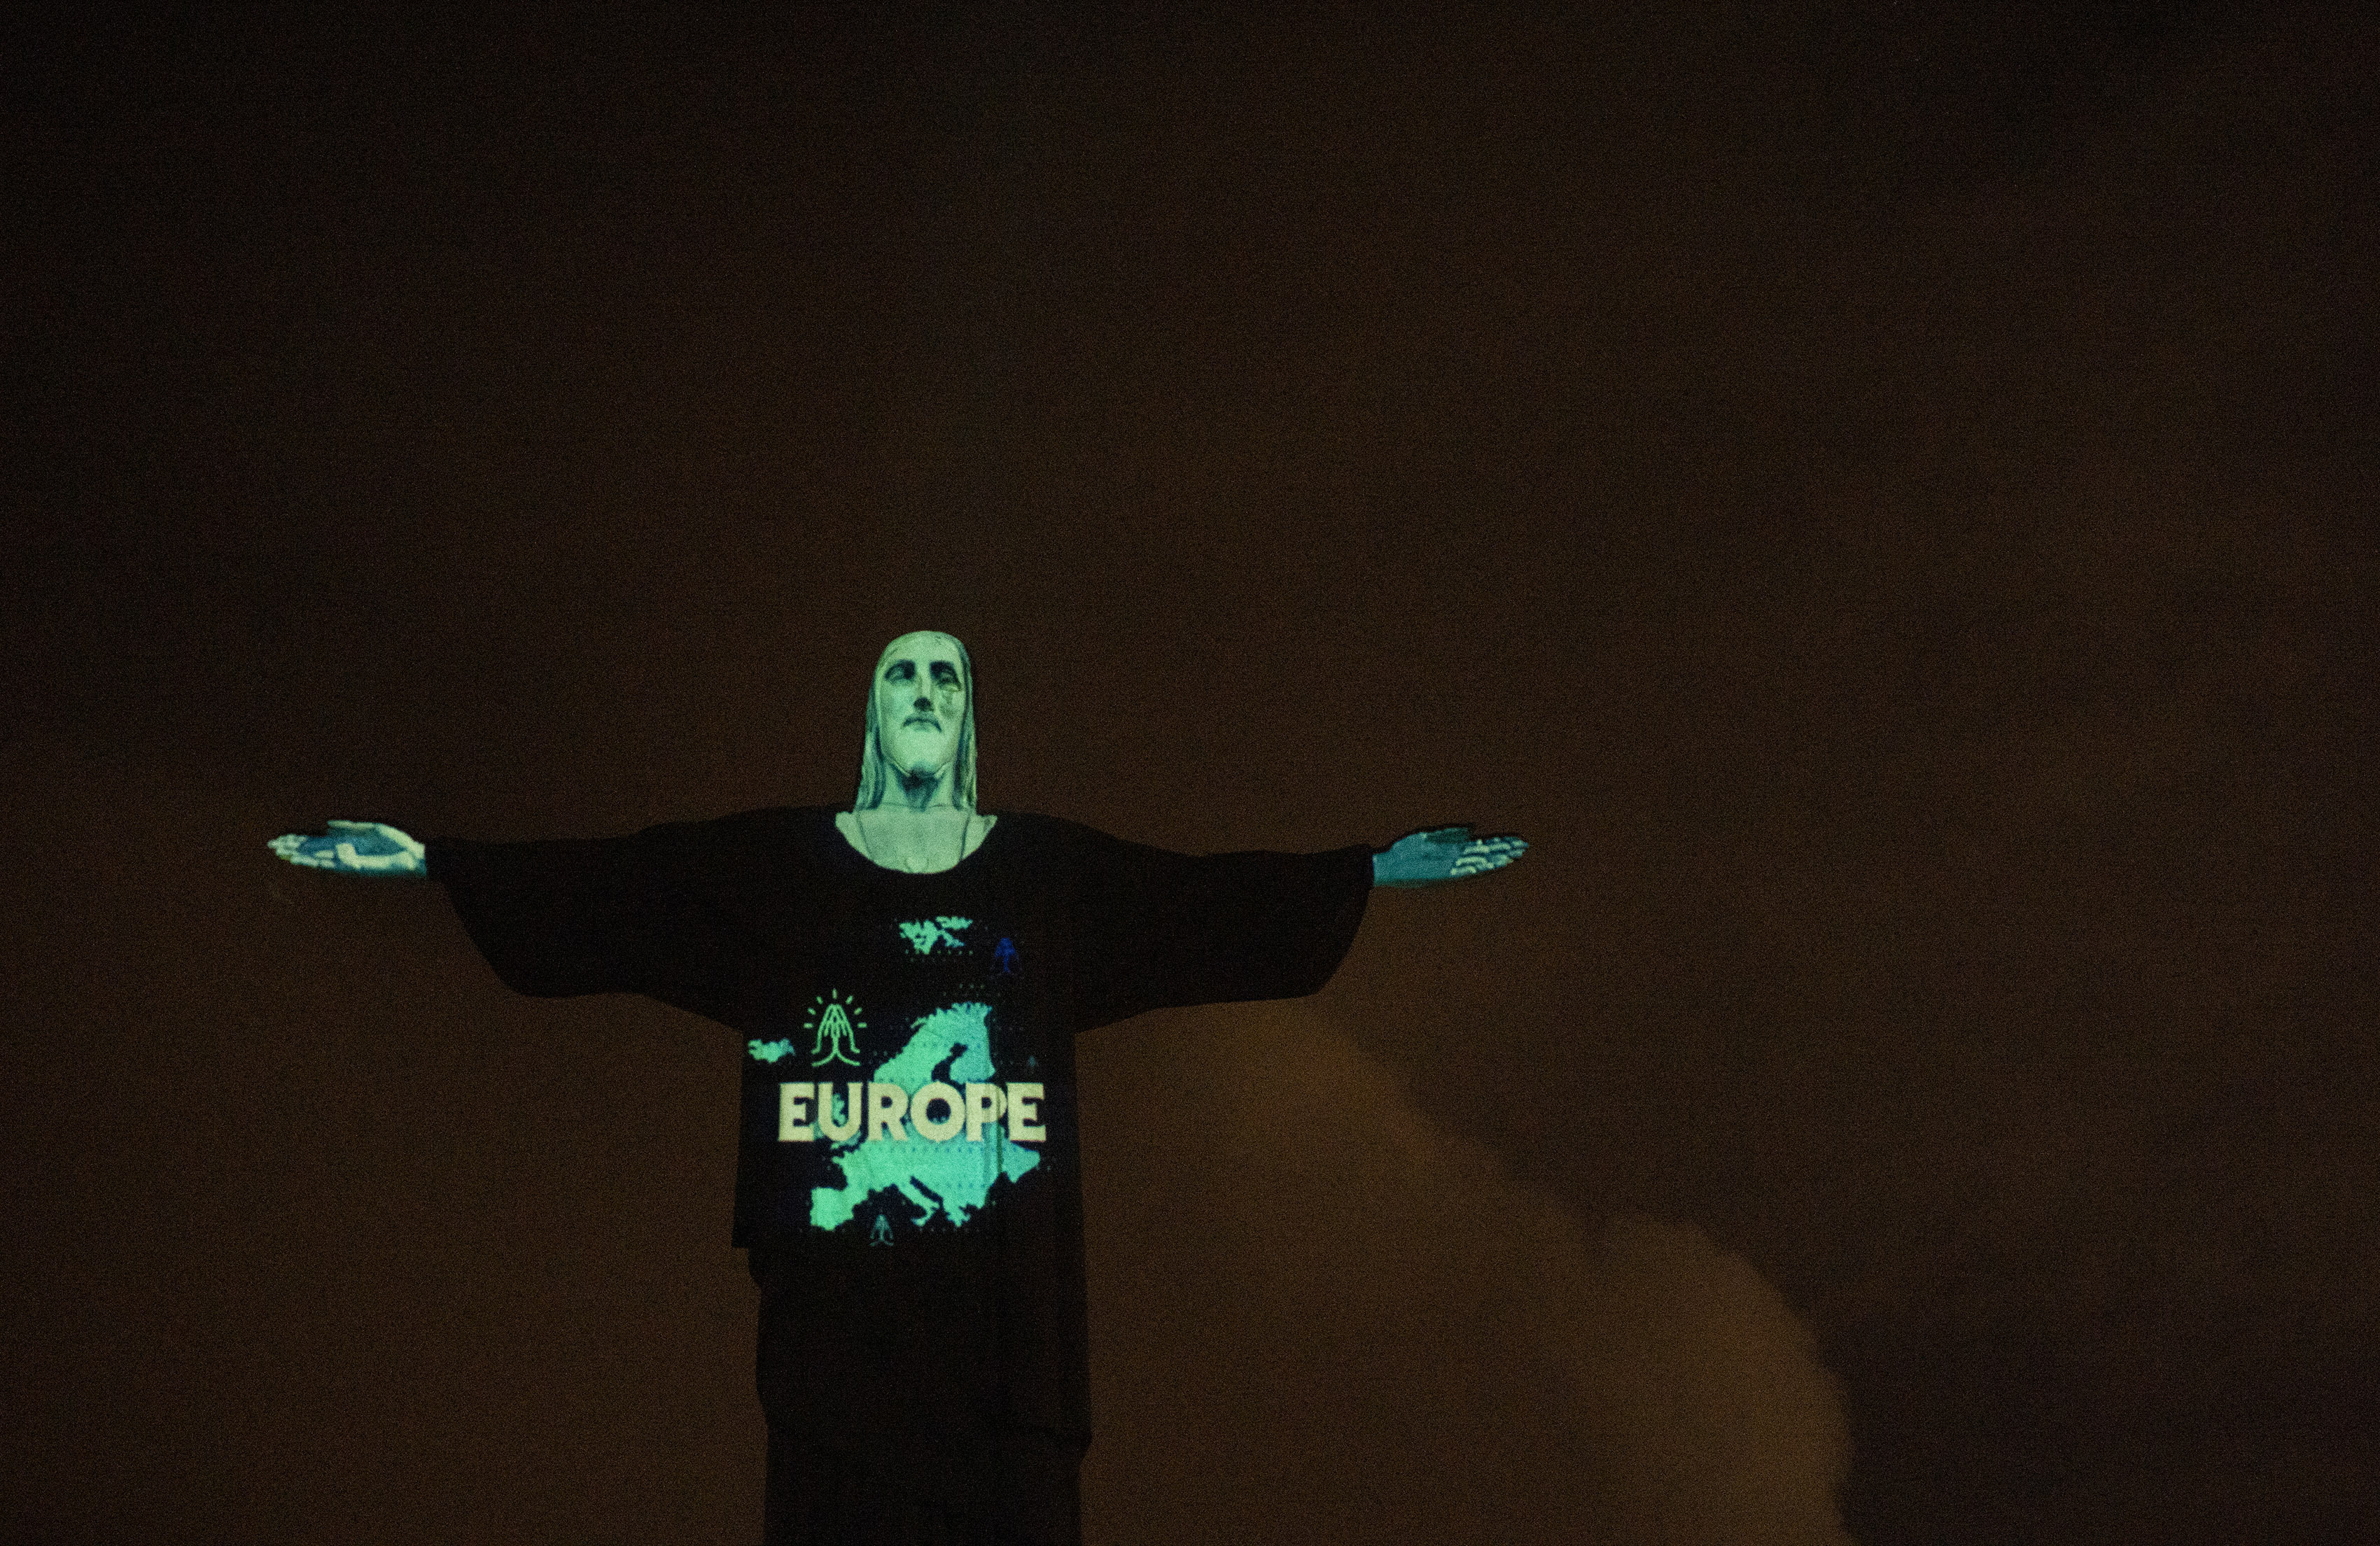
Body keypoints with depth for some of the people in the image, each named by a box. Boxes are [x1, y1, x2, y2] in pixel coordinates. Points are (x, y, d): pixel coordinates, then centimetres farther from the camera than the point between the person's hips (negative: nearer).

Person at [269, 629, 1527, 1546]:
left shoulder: (1051, 870, 13)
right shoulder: (776, 861, 11)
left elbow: (1217, 899, 10)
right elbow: (604, 881, 7)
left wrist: (1379, 869, 5)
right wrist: (430, 861, 0)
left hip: (1002, 1284, 1)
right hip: (834, 1278, -1)